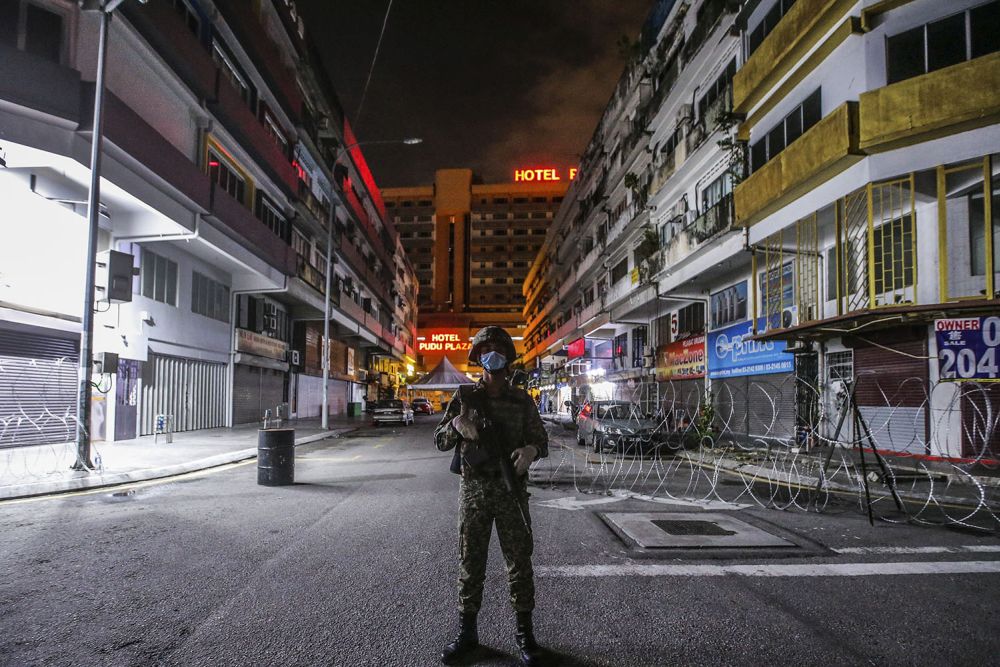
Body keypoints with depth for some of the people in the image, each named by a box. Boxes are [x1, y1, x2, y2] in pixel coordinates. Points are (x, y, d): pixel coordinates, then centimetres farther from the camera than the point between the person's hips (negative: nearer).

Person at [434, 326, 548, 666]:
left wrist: (531, 450, -20)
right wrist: (456, 424, -18)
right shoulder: (464, 397, 4)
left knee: (519, 560, 4)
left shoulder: (522, 400, 4)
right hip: (473, 489, 1)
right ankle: (467, 632, 20)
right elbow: (440, 440, 4)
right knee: (470, 562, 7)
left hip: (511, 490, 0)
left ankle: (524, 632, 17)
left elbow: (541, 440, 4)